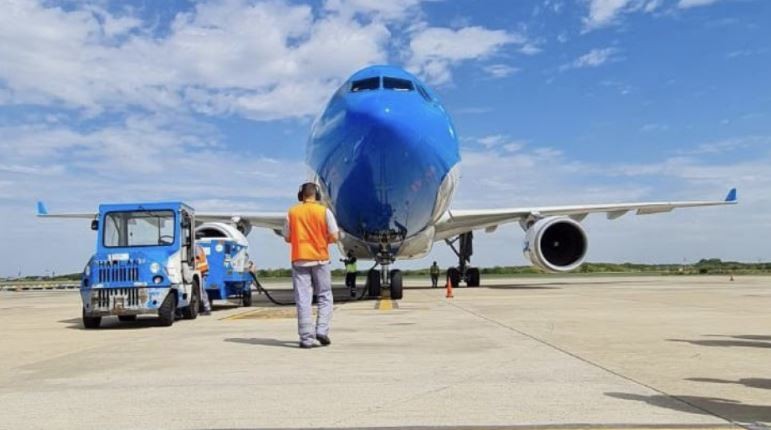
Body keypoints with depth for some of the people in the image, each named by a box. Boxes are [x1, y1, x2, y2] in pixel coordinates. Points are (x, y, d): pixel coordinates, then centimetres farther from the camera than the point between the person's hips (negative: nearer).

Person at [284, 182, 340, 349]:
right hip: (320, 259, -1)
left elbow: (287, 238, 7)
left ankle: (306, 338, 1)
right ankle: (321, 330, -1)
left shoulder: (292, 212, 3)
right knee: (324, 297, 11)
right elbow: (334, 236, -6)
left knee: (303, 300, 2)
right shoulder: (324, 211, -3)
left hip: (299, 260, 2)